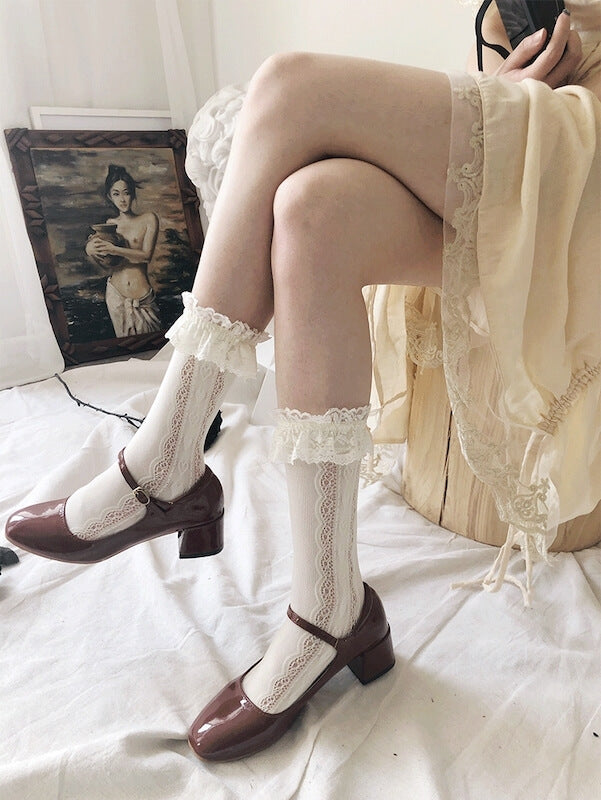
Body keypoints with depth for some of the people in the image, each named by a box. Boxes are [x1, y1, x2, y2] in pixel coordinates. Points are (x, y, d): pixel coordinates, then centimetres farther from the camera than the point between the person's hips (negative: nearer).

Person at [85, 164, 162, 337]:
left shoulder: (148, 219, 0)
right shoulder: (109, 224, 9)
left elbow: (146, 256, -12)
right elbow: (106, 265, 4)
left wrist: (113, 249, -21)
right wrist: (91, 251, -15)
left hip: (143, 296, -3)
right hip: (116, 294, 3)